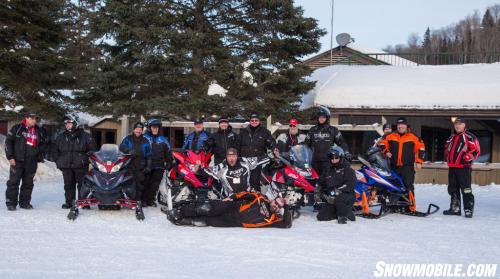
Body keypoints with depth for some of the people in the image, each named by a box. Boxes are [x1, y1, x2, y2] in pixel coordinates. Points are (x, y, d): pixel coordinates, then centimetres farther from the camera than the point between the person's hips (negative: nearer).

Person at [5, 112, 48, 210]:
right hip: (17, 161, -4)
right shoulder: (17, 128, 0)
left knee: (28, 183, 8)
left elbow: (44, 143, 22)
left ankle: (25, 202, 17)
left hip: (31, 162, 4)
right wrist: (10, 157, -8)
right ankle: (11, 203, 3)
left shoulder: (39, 131, 11)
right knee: (13, 182, -3)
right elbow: (8, 142, -1)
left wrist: (38, 150, 1)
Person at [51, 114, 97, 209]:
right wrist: (58, 161, 8)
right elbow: (54, 150, 20)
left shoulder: (85, 136, 3)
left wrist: (87, 159, -4)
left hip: (81, 166, -3)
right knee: (68, 185, 5)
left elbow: (93, 149, 5)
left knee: (82, 185, -1)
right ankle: (69, 202, 12)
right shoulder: (61, 137, 13)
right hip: (66, 167, 3)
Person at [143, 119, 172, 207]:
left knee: (155, 183, 2)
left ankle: (151, 199, 9)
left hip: (159, 166, 3)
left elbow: (168, 152, 21)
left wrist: (169, 162, 15)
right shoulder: (144, 138, 4)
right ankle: (143, 200, 3)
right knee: (146, 183, -3)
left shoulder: (162, 139, 15)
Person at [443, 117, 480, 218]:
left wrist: (467, 157, -18)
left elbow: (476, 151, -9)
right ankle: (455, 208, 22)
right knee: (453, 189, 12)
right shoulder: (452, 137, 17)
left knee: (466, 190, -9)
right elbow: (447, 148, 31)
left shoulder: (469, 137, -6)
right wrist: (448, 158, 17)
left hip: (463, 167, -8)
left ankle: (468, 209, -4)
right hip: (452, 167, 8)